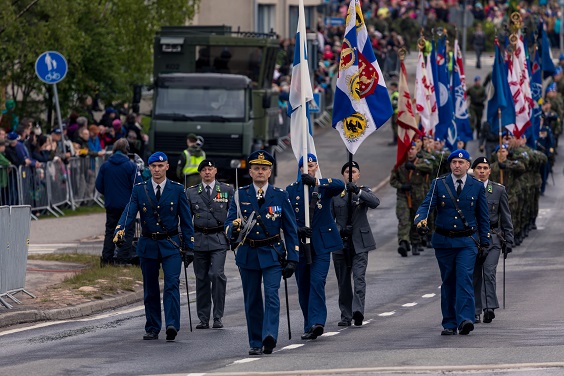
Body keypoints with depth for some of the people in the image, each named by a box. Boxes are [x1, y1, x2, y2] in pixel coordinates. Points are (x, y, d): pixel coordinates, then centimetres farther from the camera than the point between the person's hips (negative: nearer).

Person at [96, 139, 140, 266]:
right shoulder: (130, 166, -11)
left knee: (110, 230, 13)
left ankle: (106, 258, 10)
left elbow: (98, 185, 4)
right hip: (127, 203, -4)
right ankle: (122, 259, -1)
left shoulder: (105, 165, 0)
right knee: (127, 231, 4)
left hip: (110, 204, 4)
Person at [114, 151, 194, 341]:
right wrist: (120, 231, -28)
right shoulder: (139, 190, 3)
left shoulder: (177, 189, 1)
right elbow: (129, 213, -8)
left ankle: (172, 325, -24)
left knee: (172, 284, -16)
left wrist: (189, 247, 0)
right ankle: (152, 329, 15)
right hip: (148, 245, 2)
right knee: (150, 289, 7)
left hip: (171, 245, -2)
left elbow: (186, 219, 4)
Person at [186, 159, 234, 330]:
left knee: (217, 274, -15)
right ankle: (203, 318, 12)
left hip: (219, 239, -2)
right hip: (199, 239, 2)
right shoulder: (191, 192, 9)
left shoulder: (227, 190, 6)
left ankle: (217, 317, -9)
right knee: (201, 278, 5)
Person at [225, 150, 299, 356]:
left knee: (272, 296, -17)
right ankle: (255, 344, 14)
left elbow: (290, 229, 5)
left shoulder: (280, 196, 3)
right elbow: (229, 222, 1)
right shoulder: (240, 195, 4)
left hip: (272, 254, -2)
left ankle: (269, 337, -28)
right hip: (248, 254, 2)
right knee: (252, 300, 6)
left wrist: (292, 259, 0)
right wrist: (233, 231, -25)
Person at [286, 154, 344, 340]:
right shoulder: (291, 190, 8)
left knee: (317, 281, -17)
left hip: (321, 245, -3)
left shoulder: (325, 186, 4)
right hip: (300, 245, 3)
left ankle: (316, 323, -23)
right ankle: (310, 326, 15)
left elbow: (340, 185, -18)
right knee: (303, 287, 5)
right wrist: (297, 230, -16)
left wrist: (316, 182, -30)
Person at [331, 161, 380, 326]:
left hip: (359, 242, -2)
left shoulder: (364, 192, 6)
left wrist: (358, 191, -28)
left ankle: (358, 310, -28)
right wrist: (338, 230, -11)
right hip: (341, 242, 2)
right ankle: (346, 316, 11)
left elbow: (375, 203, -16)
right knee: (343, 281, 4)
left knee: (359, 276, -17)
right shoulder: (335, 194, 9)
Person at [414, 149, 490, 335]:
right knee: (448, 282, 6)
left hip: (467, 241, -1)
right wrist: (420, 220, -27)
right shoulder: (439, 184, 3)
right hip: (443, 241, 1)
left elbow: (483, 216, 9)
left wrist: (484, 242, 7)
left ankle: (465, 320, -23)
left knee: (465, 278, -16)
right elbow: (426, 205, -5)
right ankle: (449, 324, 11)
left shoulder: (477, 186, 4)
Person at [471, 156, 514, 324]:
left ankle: (489, 308, -19)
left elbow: (506, 217, 9)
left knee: (489, 272, -15)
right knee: (475, 275, 3)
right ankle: (475, 311, 9)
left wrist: (508, 241, 4)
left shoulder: (498, 190, 6)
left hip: (492, 238, -1)